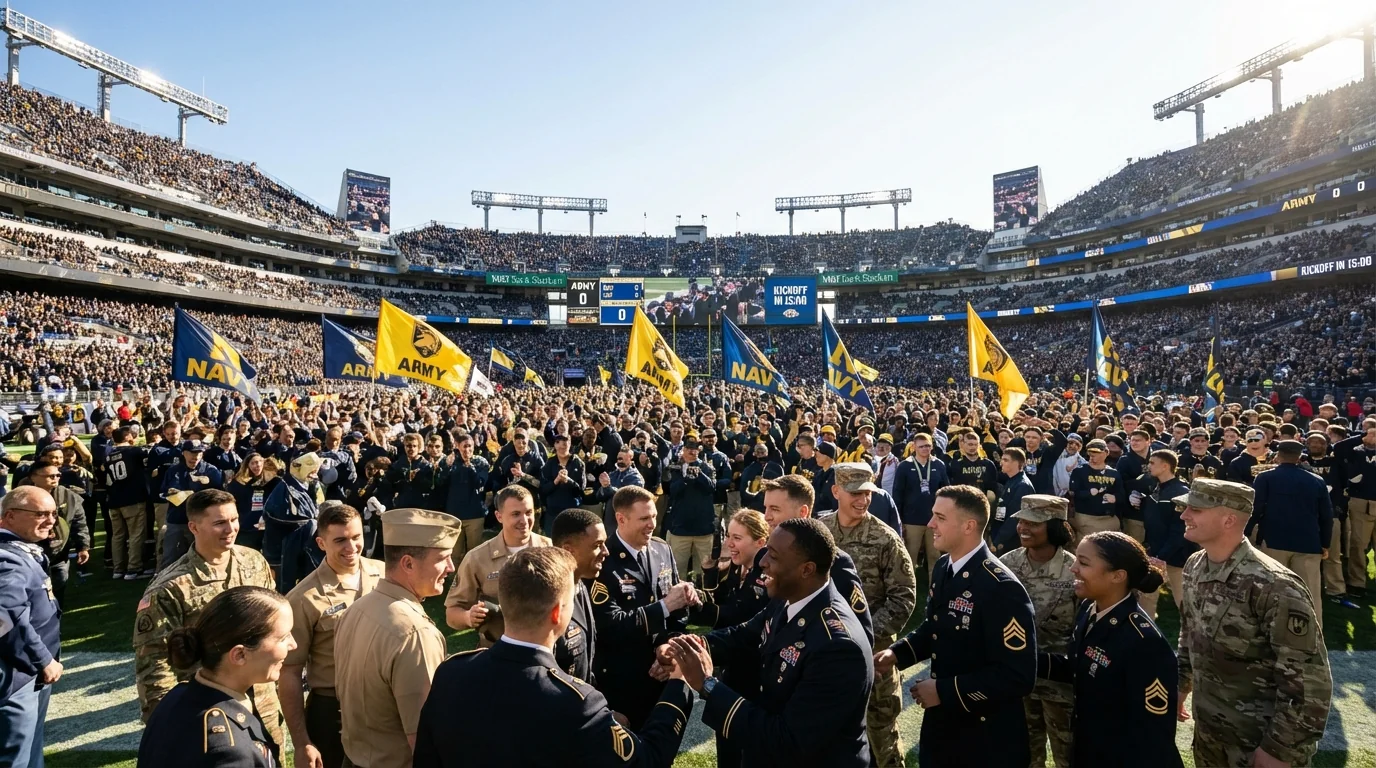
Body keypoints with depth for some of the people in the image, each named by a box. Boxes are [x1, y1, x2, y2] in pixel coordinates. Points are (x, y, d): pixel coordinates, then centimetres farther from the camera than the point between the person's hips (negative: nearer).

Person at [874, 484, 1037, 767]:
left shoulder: (1002, 588, -25)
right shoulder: (944, 567, 0)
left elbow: (1018, 676, -26)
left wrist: (945, 691, -23)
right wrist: (898, 652, -3)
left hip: (986, 737, -7)